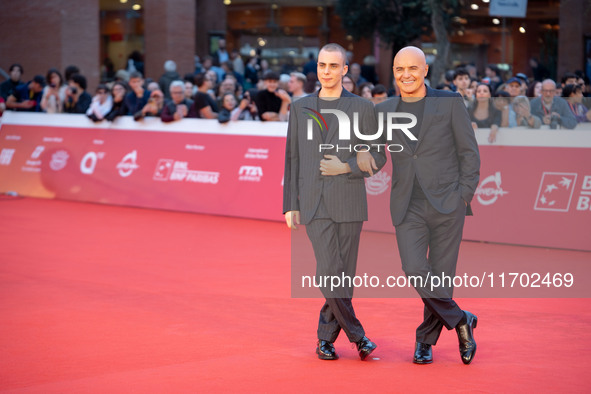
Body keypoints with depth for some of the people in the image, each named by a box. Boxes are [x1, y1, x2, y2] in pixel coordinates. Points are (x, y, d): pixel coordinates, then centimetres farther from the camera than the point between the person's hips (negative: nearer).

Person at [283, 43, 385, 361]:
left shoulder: (362, 108, 3)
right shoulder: (300, 108, 9)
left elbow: (377, 157, 4)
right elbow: (292, 159, 11)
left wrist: (346, 167, -13)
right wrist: (290, 206, 7)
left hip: (348, 203, 0)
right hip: (313, 205, 0)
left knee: (344, 276, 3)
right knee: (329, 272, -13)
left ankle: (326, 336, 19)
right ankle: (356, 334, 0)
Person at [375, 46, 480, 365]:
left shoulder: (450, 103, 0)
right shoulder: (384, 111, 8)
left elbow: (469, 151, 2)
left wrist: (464, 196, -5)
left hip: (447, 203, -2)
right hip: (408, 207, 2)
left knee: (441, 275, 1)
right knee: (415, 271, -14)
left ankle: (426, 338, 22)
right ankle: (460, 321, 7)